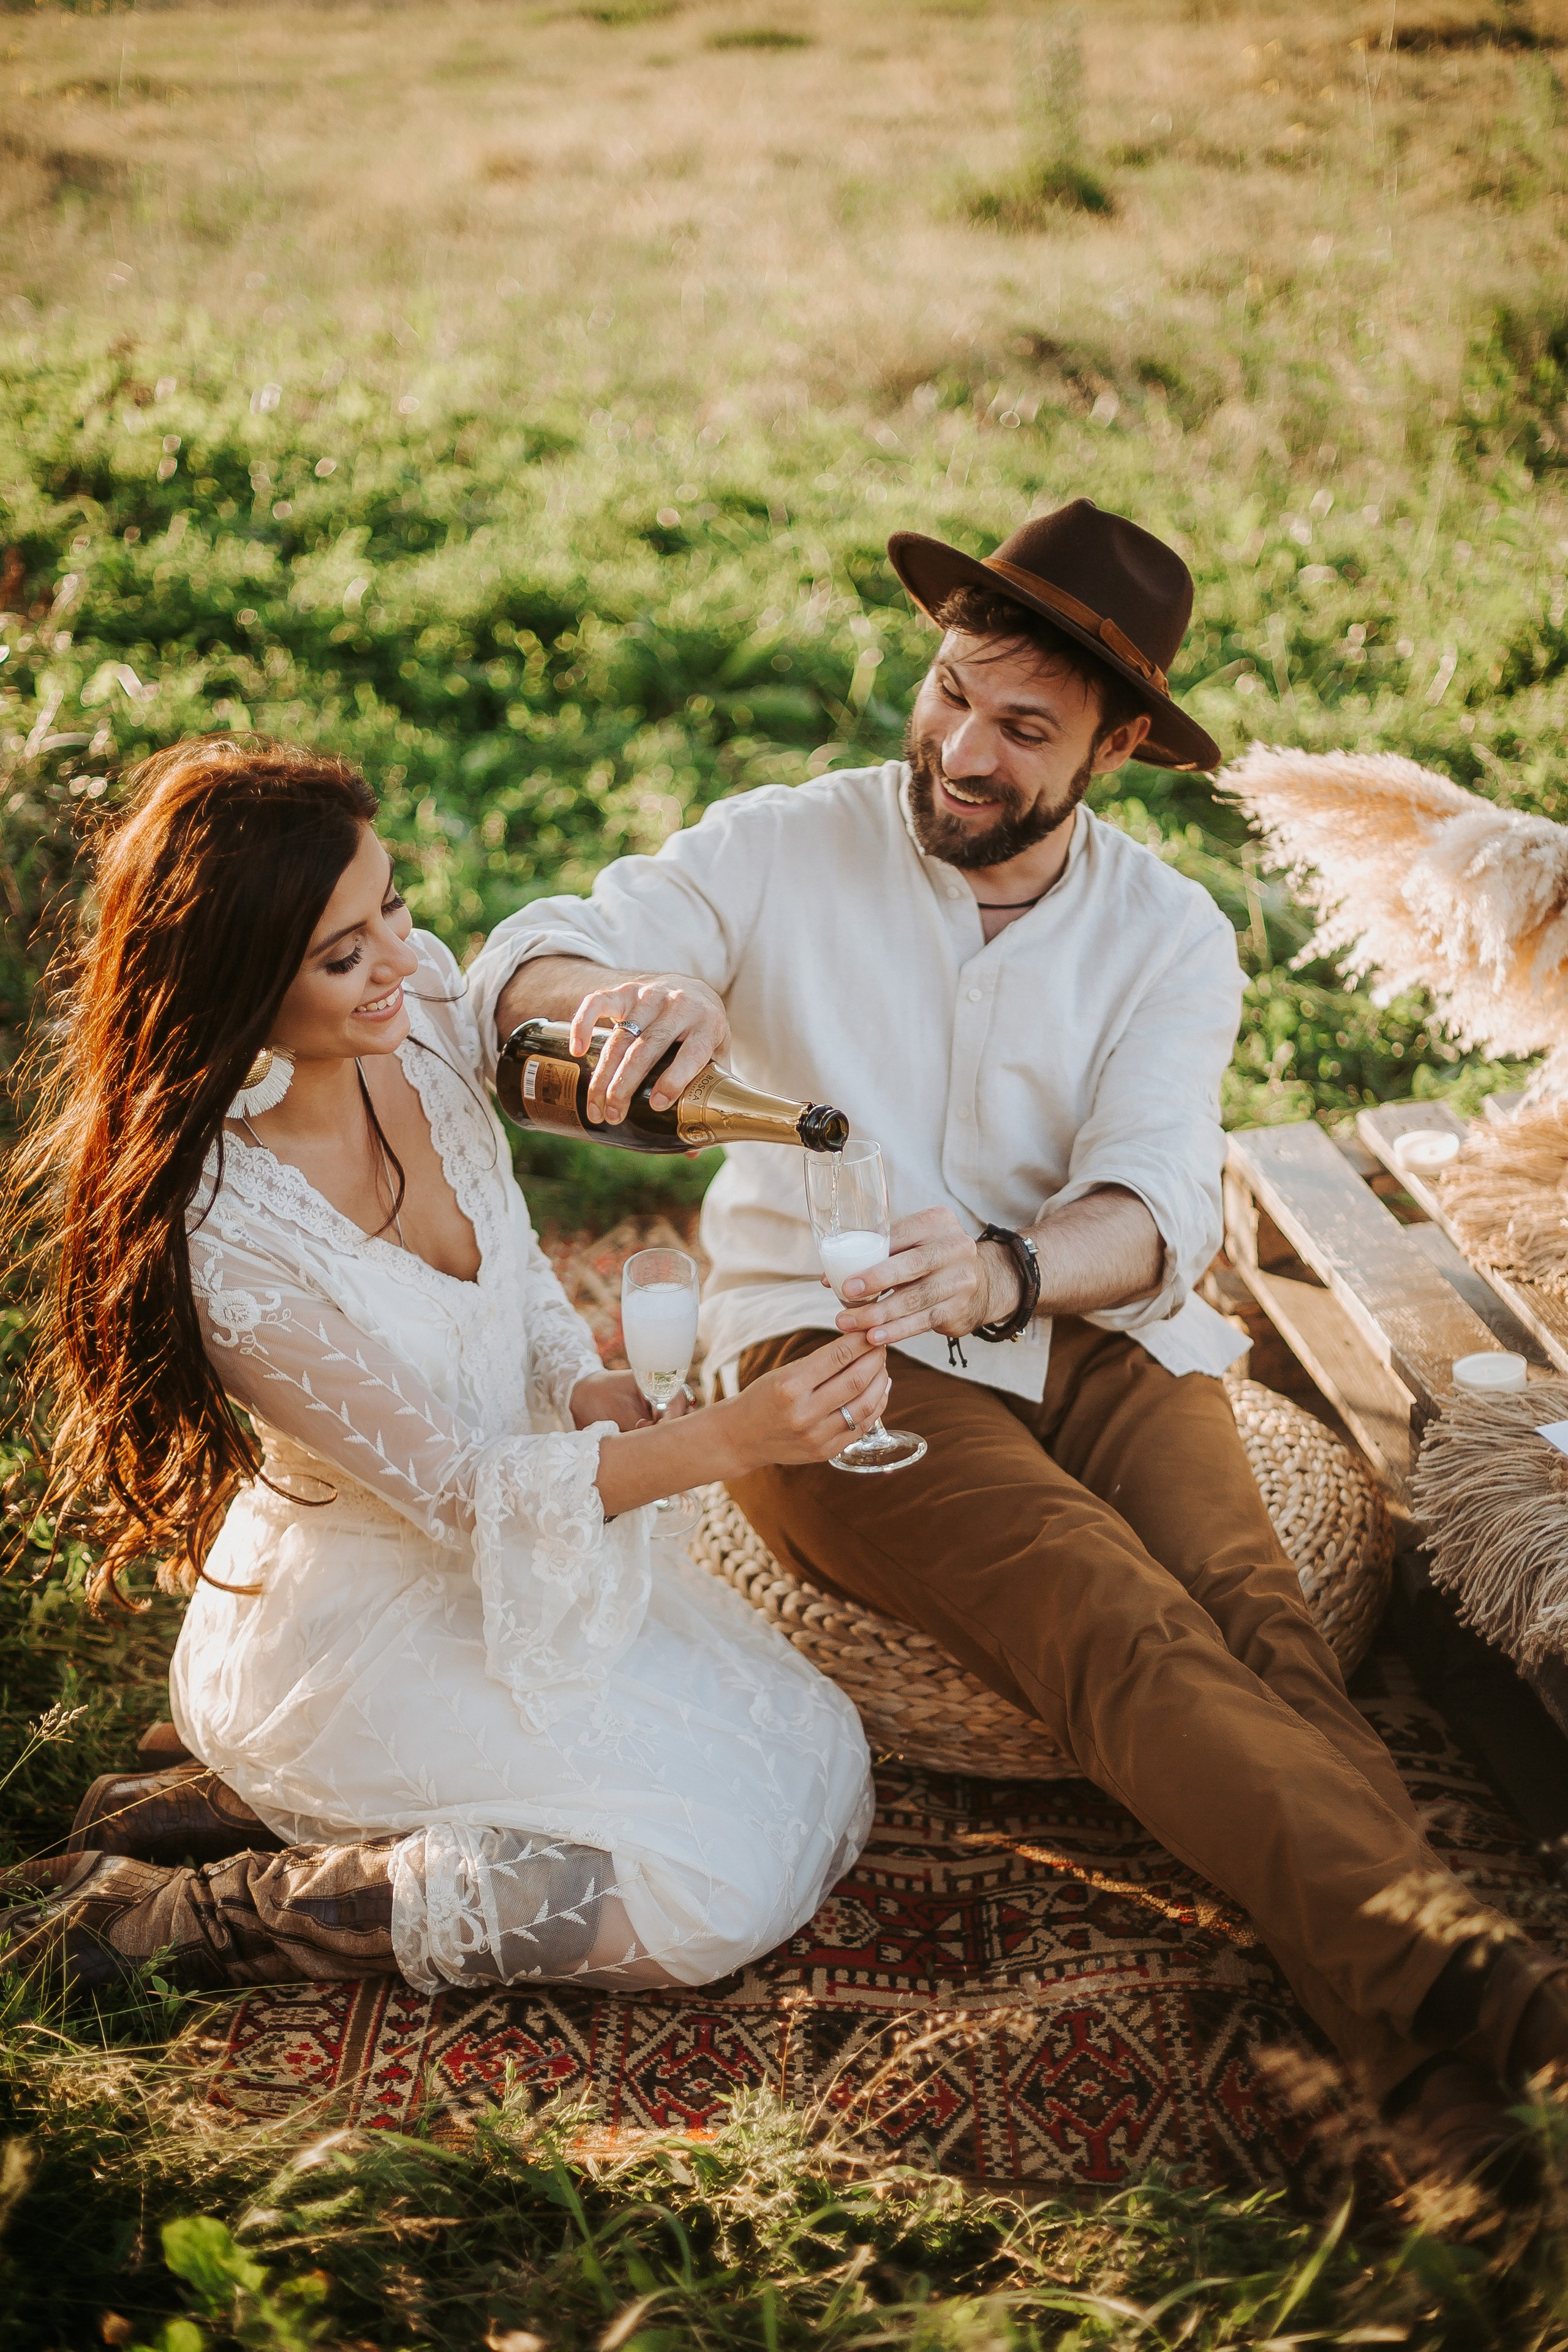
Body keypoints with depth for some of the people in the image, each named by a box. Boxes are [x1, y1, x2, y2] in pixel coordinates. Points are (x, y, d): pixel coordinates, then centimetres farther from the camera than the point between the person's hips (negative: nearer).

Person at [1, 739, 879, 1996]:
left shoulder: (423, 998, -11)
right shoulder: (222, 1230, -32)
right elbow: (455, 1490, -25)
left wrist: (587, 1382, -11)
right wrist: (726, 1440, -35)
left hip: (534, 1551, 8)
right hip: (360, 1634, -7)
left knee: (822, 1786, 3)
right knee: (714, 1886, -16)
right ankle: (188, 1917, -6)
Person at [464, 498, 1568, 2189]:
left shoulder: (1170, 937, 5)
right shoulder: (782, 850, 4)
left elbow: (1155, 1208, -10)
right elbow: (521, 967, -6)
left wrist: (1002, 1272, -35)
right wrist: (627, 994, -32)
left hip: (1091, 1340, 3)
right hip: (829, 1362, -2)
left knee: (1251, 1605, -28)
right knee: (1118, 1626, -30)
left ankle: (1422, 2047, -44)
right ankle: (1430, 1953, -48)